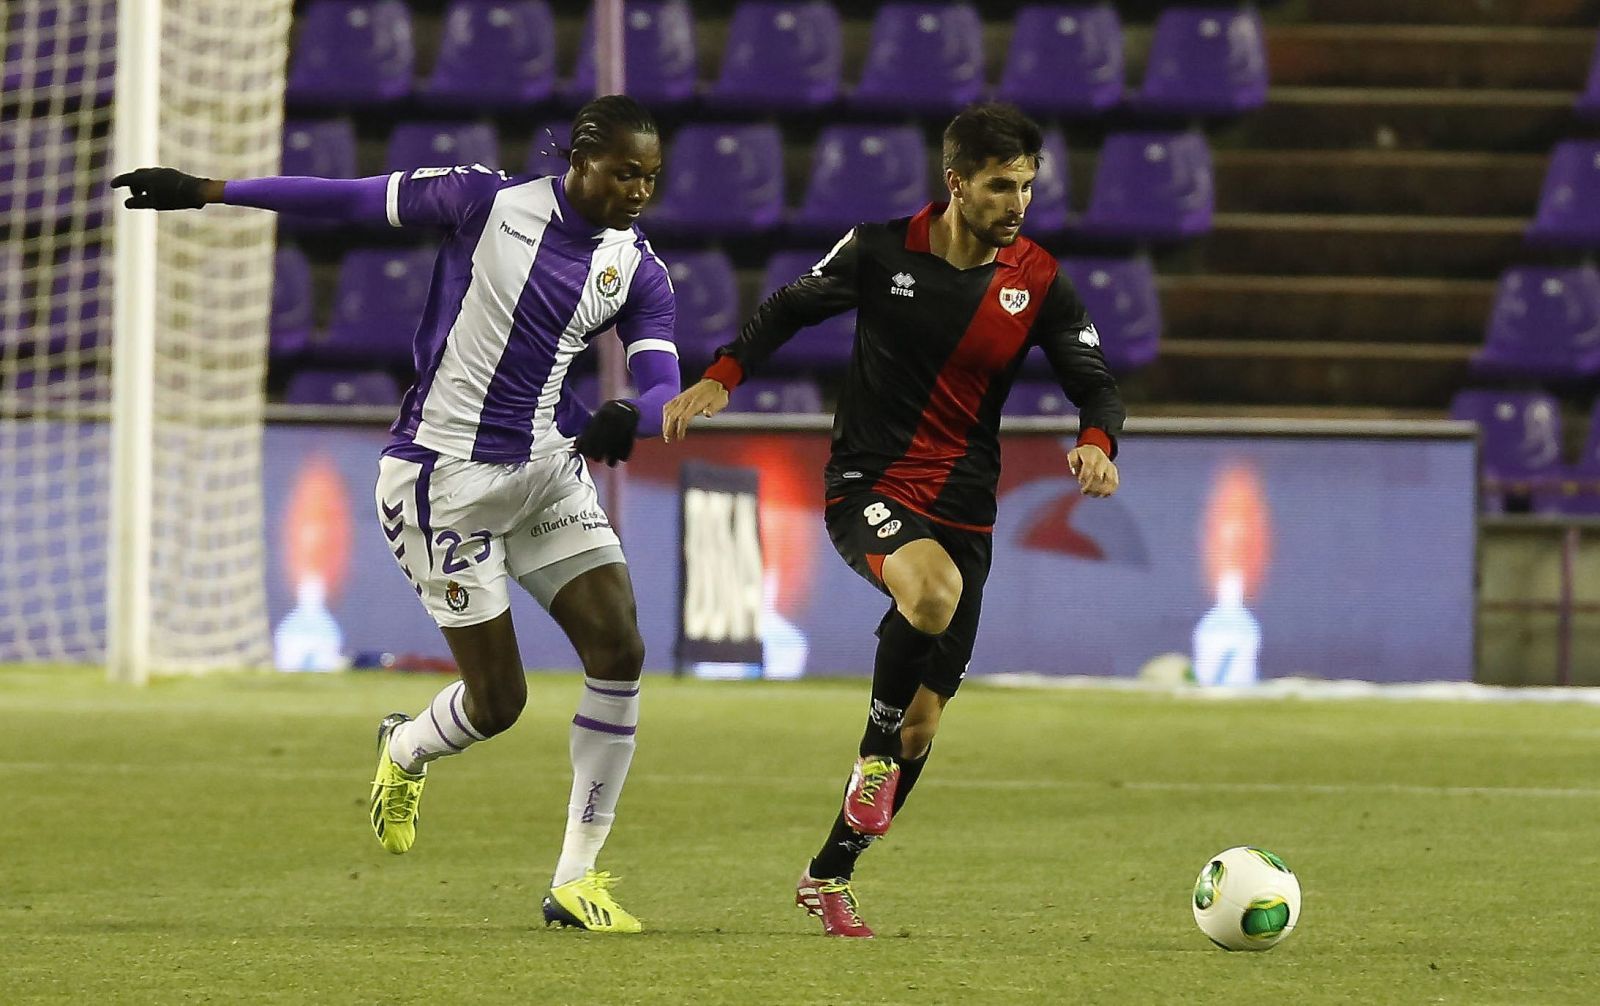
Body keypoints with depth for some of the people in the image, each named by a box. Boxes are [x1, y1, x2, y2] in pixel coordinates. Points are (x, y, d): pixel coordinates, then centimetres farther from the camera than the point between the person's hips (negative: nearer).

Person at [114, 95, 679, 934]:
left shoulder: (638, 272, 1)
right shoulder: (488, 201, -10)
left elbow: (666, 391, -6)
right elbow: (353, 199, -2)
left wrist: (629, 417, -31)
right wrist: (204, 192, 3)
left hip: (549, 472, 5)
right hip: (447, 478, -5)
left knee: (620, 649, -10)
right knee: (496, 701, -5)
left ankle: (575, 881, -1)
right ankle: (403, 754, 34)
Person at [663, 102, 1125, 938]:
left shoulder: (1037, 283, -3)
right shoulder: (883, 249, -7)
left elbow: (1095, 382, 3)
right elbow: (793, 307, 7)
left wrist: (1096, 442, -19)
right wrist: (722, 377, -6)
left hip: (962, 506, 4)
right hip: (868, 485, -4)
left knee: (923, 722, 6)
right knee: (932, 589, -37)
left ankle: (829, 877, 25)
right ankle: (873, 752, -13)